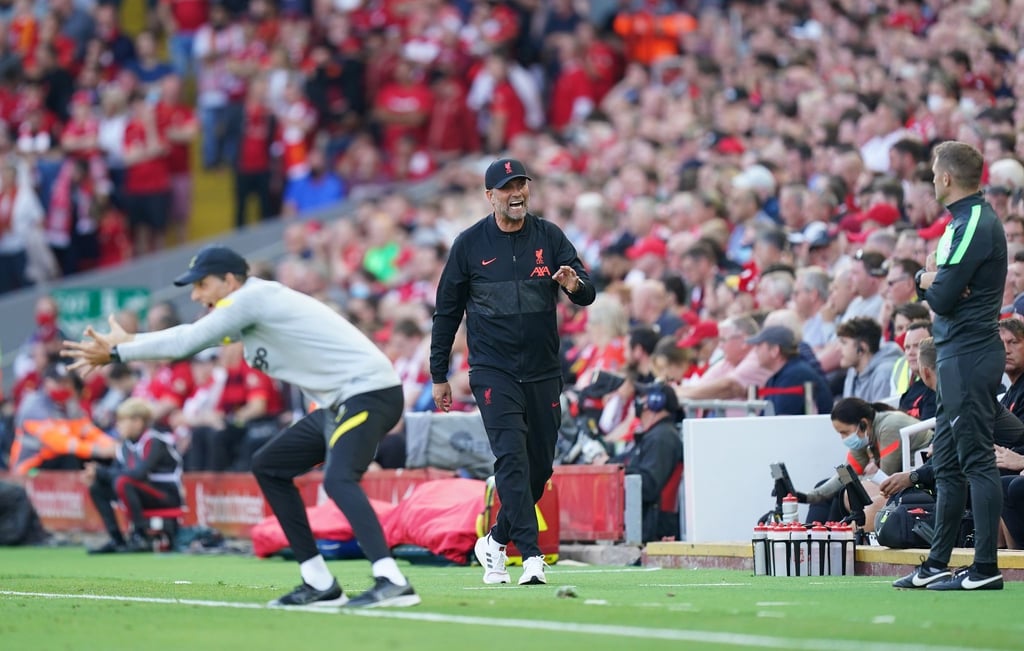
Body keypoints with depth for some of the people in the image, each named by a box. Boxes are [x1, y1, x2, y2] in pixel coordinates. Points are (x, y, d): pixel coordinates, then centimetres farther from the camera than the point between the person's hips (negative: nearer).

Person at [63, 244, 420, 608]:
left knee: (338, 479, -31)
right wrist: (126, 343, 16)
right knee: (268, 467, 16)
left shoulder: (253, 296, -13)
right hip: (338, 402, 11)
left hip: (369, 391, -11)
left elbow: (185, 343, -12)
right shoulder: (245, 310, 16)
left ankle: (392, 582, -41)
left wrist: (116, 352, -4)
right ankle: (320, 585, 14)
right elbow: (189, 338, 23)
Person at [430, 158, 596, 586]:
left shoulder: (549, 237, 3)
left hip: (543, 372, 3)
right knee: (512, 457, -17)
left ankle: (496, 542, 27)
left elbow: (588, 294, -5)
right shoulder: (470, 244, -2)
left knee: (539, 466, 8)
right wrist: (439, 375, 5)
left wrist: (575, 285, -30)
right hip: (494, 371, -3)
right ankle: (531, 555, -22)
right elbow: (447, 311, 5)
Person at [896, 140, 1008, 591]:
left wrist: (928, 280, 1)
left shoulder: (974, 225, -15)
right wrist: (928, 278, -4)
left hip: (968, 357, -11)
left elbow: (941, 298, -19)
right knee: (948, 464, 13)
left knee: (976, 459, -10)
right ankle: (937, 565, 19)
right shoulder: (967, 220, 17)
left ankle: (986, 569, -10)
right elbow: (933, 283, 18)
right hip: (957, 356, 11)